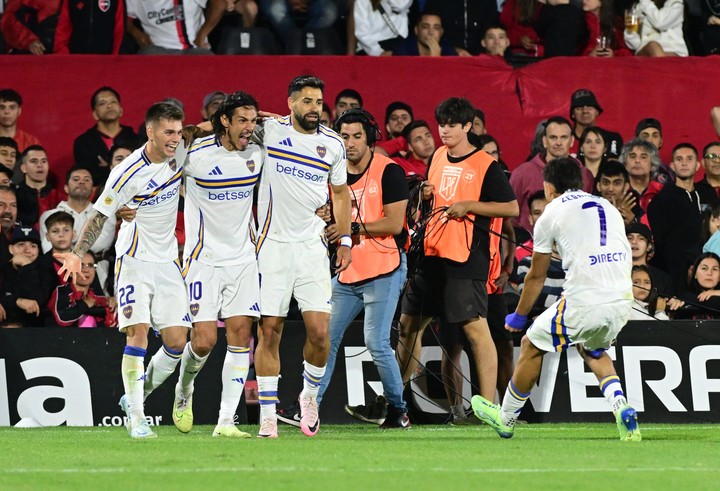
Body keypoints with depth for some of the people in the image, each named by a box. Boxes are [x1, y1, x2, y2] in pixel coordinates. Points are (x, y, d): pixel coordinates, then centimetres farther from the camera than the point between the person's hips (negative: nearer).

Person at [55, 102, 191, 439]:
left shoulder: (180, 155, -2)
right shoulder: (127, 174, -18)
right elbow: (100, 216, -12)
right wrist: (77, 253, -22)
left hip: (168, 263, 5)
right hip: (134, 261, -5)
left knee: (176, 342, -2)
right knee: (137, 333, -17)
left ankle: (135, 396, 20)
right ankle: (136, 418, -13)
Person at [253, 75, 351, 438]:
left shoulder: (333, 143, 7)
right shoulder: (270, 131, -2)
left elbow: (340, 192, 19)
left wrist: (345, 239, 14)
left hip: (313, 245, 2)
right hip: (272, 243, -2)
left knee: (319, 331, -7)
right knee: (269, 331, -3)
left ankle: (310, 393, 19)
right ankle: (268, 414, 3)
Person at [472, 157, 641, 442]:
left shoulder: (551, 214, 7)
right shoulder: (608, 208, 21)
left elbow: (536, 276, 15)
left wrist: (518, 317, 30)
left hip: (584, 302, -6)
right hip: (623, 301, 6)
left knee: (531, 345, 16)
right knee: (593, 349, 31)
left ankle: (505, 419, 29)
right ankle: (622, 410, 7)